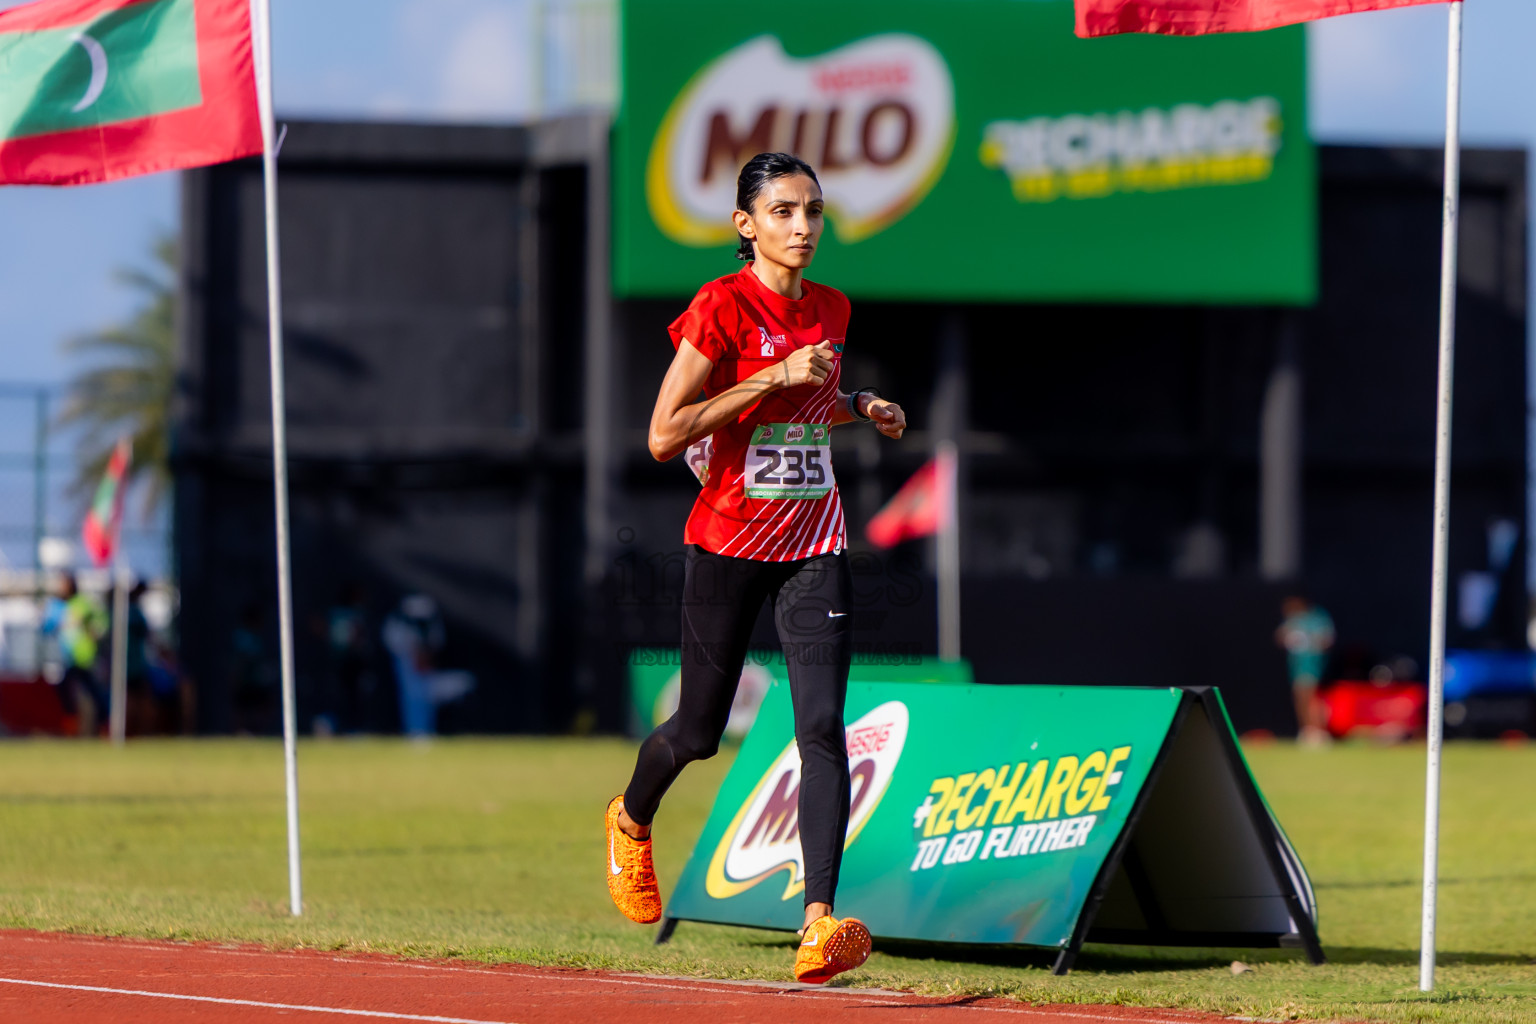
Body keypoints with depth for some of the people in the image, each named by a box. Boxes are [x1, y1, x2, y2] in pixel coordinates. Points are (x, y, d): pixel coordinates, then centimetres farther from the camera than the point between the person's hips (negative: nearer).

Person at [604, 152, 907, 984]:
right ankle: (631, 822, 44)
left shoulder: (830, 311, 7)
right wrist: (774, 377, -21)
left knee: (823, 727, -13)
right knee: (699, 729, 10)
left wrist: (861, 407, 5)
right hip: (728, 543, -4)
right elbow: (664, 435, -17)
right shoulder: (721, 307, -12)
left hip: (814, 547, 4)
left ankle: (819, 918, -21)